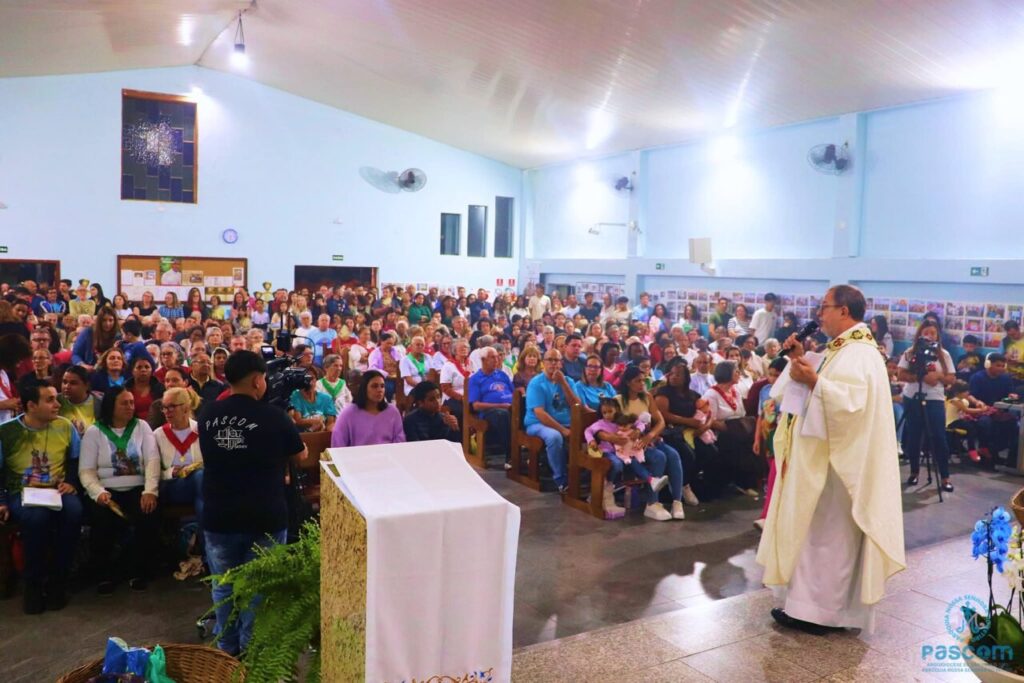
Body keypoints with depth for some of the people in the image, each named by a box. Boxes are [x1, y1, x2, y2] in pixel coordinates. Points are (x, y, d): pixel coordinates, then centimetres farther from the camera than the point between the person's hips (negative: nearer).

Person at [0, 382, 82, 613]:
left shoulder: (65, 426, 4)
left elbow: (76, 461, 14)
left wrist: (71, 482, -3)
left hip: (56, 492, 2)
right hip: (20, 493, -1)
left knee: (74, 511, -33)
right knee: (37, 516, -37)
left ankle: (57, 580, -16)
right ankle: (33, 583, -15)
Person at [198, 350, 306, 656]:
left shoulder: (208, 414, -3)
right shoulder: (273, 415, -14)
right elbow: (301, 454, 2)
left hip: (218, 517, 4)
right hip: (265, 517, -3)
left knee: (224, 587, 17)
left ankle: (227, 651, 30)